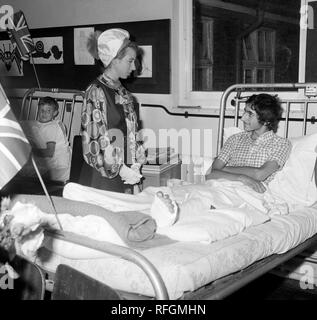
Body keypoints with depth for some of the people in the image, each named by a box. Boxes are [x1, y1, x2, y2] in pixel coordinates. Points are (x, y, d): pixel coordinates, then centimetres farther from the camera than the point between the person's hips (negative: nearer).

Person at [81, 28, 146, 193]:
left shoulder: (123, 93, 13)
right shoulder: (96, 92, -11)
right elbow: (91, 142, -16)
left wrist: (135, 164, 3)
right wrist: (120, 170, -15)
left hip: (125, 175, 7)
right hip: (105, 178, -7)